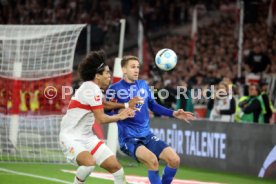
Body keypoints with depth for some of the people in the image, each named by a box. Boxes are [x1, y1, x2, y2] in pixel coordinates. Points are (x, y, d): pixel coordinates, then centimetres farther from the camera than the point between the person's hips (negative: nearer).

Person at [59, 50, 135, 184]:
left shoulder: (92, 88, 9)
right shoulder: (92, 89, -18)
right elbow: (101, 118, -17)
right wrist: (119, 117, -1)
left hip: (87, 137, 9)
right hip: (71, 138, -9)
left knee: (115, 166, 1)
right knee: (90, 162, -36)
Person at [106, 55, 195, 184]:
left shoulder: (143, 85, 9)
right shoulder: (115, 89, -8)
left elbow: (153, 106, 21)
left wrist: (174, 114, 11)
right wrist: (121, 111, -28)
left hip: (147, 135, 6)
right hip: (128, 138, -6)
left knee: (174, 159, -8)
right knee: (152, 160, -32)